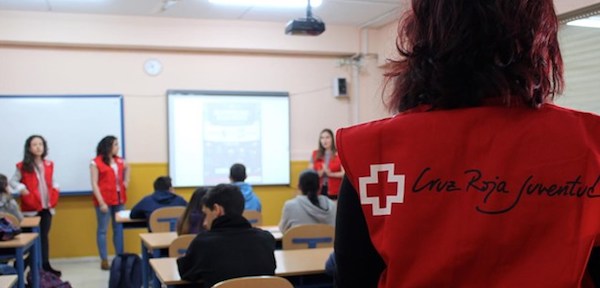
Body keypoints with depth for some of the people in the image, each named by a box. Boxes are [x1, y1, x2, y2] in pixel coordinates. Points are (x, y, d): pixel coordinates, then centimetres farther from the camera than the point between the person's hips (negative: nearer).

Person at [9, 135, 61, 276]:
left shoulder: (49, 165, 9)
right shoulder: (23, 166, -6)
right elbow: (13, 181, -3)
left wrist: (55, 189, 1)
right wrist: (22, 189, -19)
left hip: (47, 206, 4)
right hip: (31, 208, -4)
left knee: (44, 236, 9)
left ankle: (46, 265, 14)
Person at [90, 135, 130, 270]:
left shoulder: (119, 160, 10)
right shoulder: (96, 163, -8)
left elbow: (127, 168, 33)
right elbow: (94, 184, -11)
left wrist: (126, 181, 16)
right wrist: (101, 202, -17)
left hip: (119, 199, 6)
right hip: (104, 201, -6)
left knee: (119, 229, 8)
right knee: (102, 230, 1)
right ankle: (104, 260, 6)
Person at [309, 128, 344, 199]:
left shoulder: (339, 154, 1)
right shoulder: (315, 154, 11)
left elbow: (344, 173, -5)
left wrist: (331, 174, -13)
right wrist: (320, 172, -8)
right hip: (319, 190, 2)